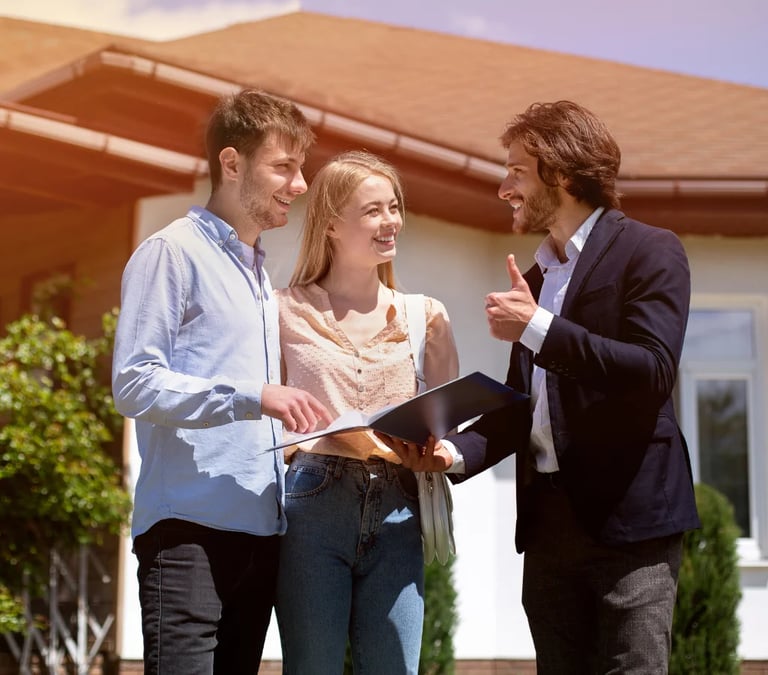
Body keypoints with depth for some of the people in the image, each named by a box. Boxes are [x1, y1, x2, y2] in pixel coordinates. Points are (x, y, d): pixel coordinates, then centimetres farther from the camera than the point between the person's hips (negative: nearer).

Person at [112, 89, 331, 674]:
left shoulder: (258, 272, 22)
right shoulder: (174, 252, -4)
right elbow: (134, 383, -13)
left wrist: (290, 418, 10)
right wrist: (253, 396, -21)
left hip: (258, 527, 8)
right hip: (190, 527, -8)